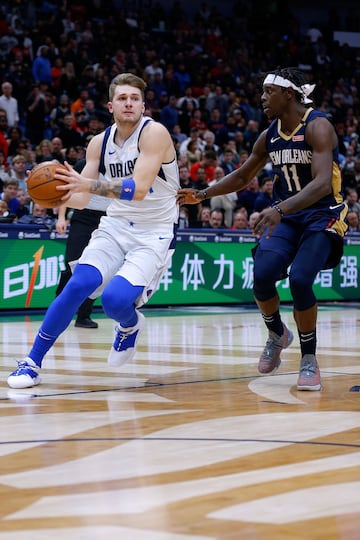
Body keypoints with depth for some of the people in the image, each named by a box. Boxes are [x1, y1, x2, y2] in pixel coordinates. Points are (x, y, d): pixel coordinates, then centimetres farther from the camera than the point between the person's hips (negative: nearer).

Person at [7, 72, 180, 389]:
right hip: (116, 225, 5)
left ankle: (131, 324, 15)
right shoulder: (100, 143, 4)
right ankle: (32, 362, -8)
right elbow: (81, 200, 6)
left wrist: (89, 185, -37)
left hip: (154, 234, -5)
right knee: (79, 284, -18)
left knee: (115, 299, -24)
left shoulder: (154, 133, -15)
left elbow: (139, 189, -27)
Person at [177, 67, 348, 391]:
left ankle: (309, 359, -4)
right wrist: (202, 195, 5)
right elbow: (242, 176, 18)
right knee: (262, 274, -18)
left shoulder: (317, 127, -18)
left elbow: (322, 183, -31)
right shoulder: (270, 136, 3)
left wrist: (279, 209, -44)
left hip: (323, 215, -5)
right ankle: (277, 335, 12)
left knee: (299, 280, -25)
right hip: (287, 215, 5)